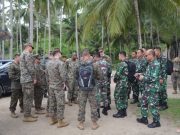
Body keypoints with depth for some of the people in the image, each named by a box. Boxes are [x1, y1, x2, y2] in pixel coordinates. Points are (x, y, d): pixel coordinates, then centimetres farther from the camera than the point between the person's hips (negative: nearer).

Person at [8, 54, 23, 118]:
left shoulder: (19, 65, 13)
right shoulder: (12, 65, -9)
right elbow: (11, 76, -15)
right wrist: (19, 78, -15)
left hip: (21, 85, 8)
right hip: (15, 86, -8)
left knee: (22, 98, 16)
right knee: (14, 99, -3)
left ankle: (22, 108, 30)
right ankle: (12, 111, 6)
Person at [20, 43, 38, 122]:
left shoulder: (22, 54, 21)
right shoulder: (28, 54, -12)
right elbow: (30, 67, -19)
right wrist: (34, 78, -12)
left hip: (23, 79, 10)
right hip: (28, 79, -10)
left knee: (26, 97, 14)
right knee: (29, 97, -6)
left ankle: (27, 114, 21)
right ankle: (27, 116, -2)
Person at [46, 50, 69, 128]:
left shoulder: (49, 63, 6)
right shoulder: (60, 63, -17)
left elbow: (47, 74, 11)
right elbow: (63, 75, -23)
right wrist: (64, 82, -7)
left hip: (51, 86, 7)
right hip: (59, 86, -7)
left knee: (52, 103, 16)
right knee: (60, 104, 1)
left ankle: (52, 119, 26)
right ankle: (60, 122, 8)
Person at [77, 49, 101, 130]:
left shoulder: (79, 66, -3)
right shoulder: (93, 65, -10)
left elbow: (76, 77, 7)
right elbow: (98, 76, 0)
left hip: (82, 89, 2)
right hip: (92, 89, -1)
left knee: (81, 106, 9)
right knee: (93, 106, 8)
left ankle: (81, 124, 16)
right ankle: (94, 123, 15)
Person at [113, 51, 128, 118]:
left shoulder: (121, 64, -17)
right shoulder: (127, 63, 9)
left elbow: (118, 74, -19)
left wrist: (114, 79, 1)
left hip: (121, 83, -9)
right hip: (125, 83, 9)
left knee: (118, 97, 0)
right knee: (124, 97, 14)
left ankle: (120, 113, 5)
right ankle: (124, 111, 22)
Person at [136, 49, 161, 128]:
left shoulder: (155, 64, -19)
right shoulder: (150, 64, 11)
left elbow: (153, 78, -25)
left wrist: (143, 78, -17)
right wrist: (141, 75, 7)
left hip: (153, 88, -10)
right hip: (147, 88, 10)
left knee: (152, 105, 0)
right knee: (143, 102, 16)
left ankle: (156, 122, 15)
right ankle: (144, 118, 29)